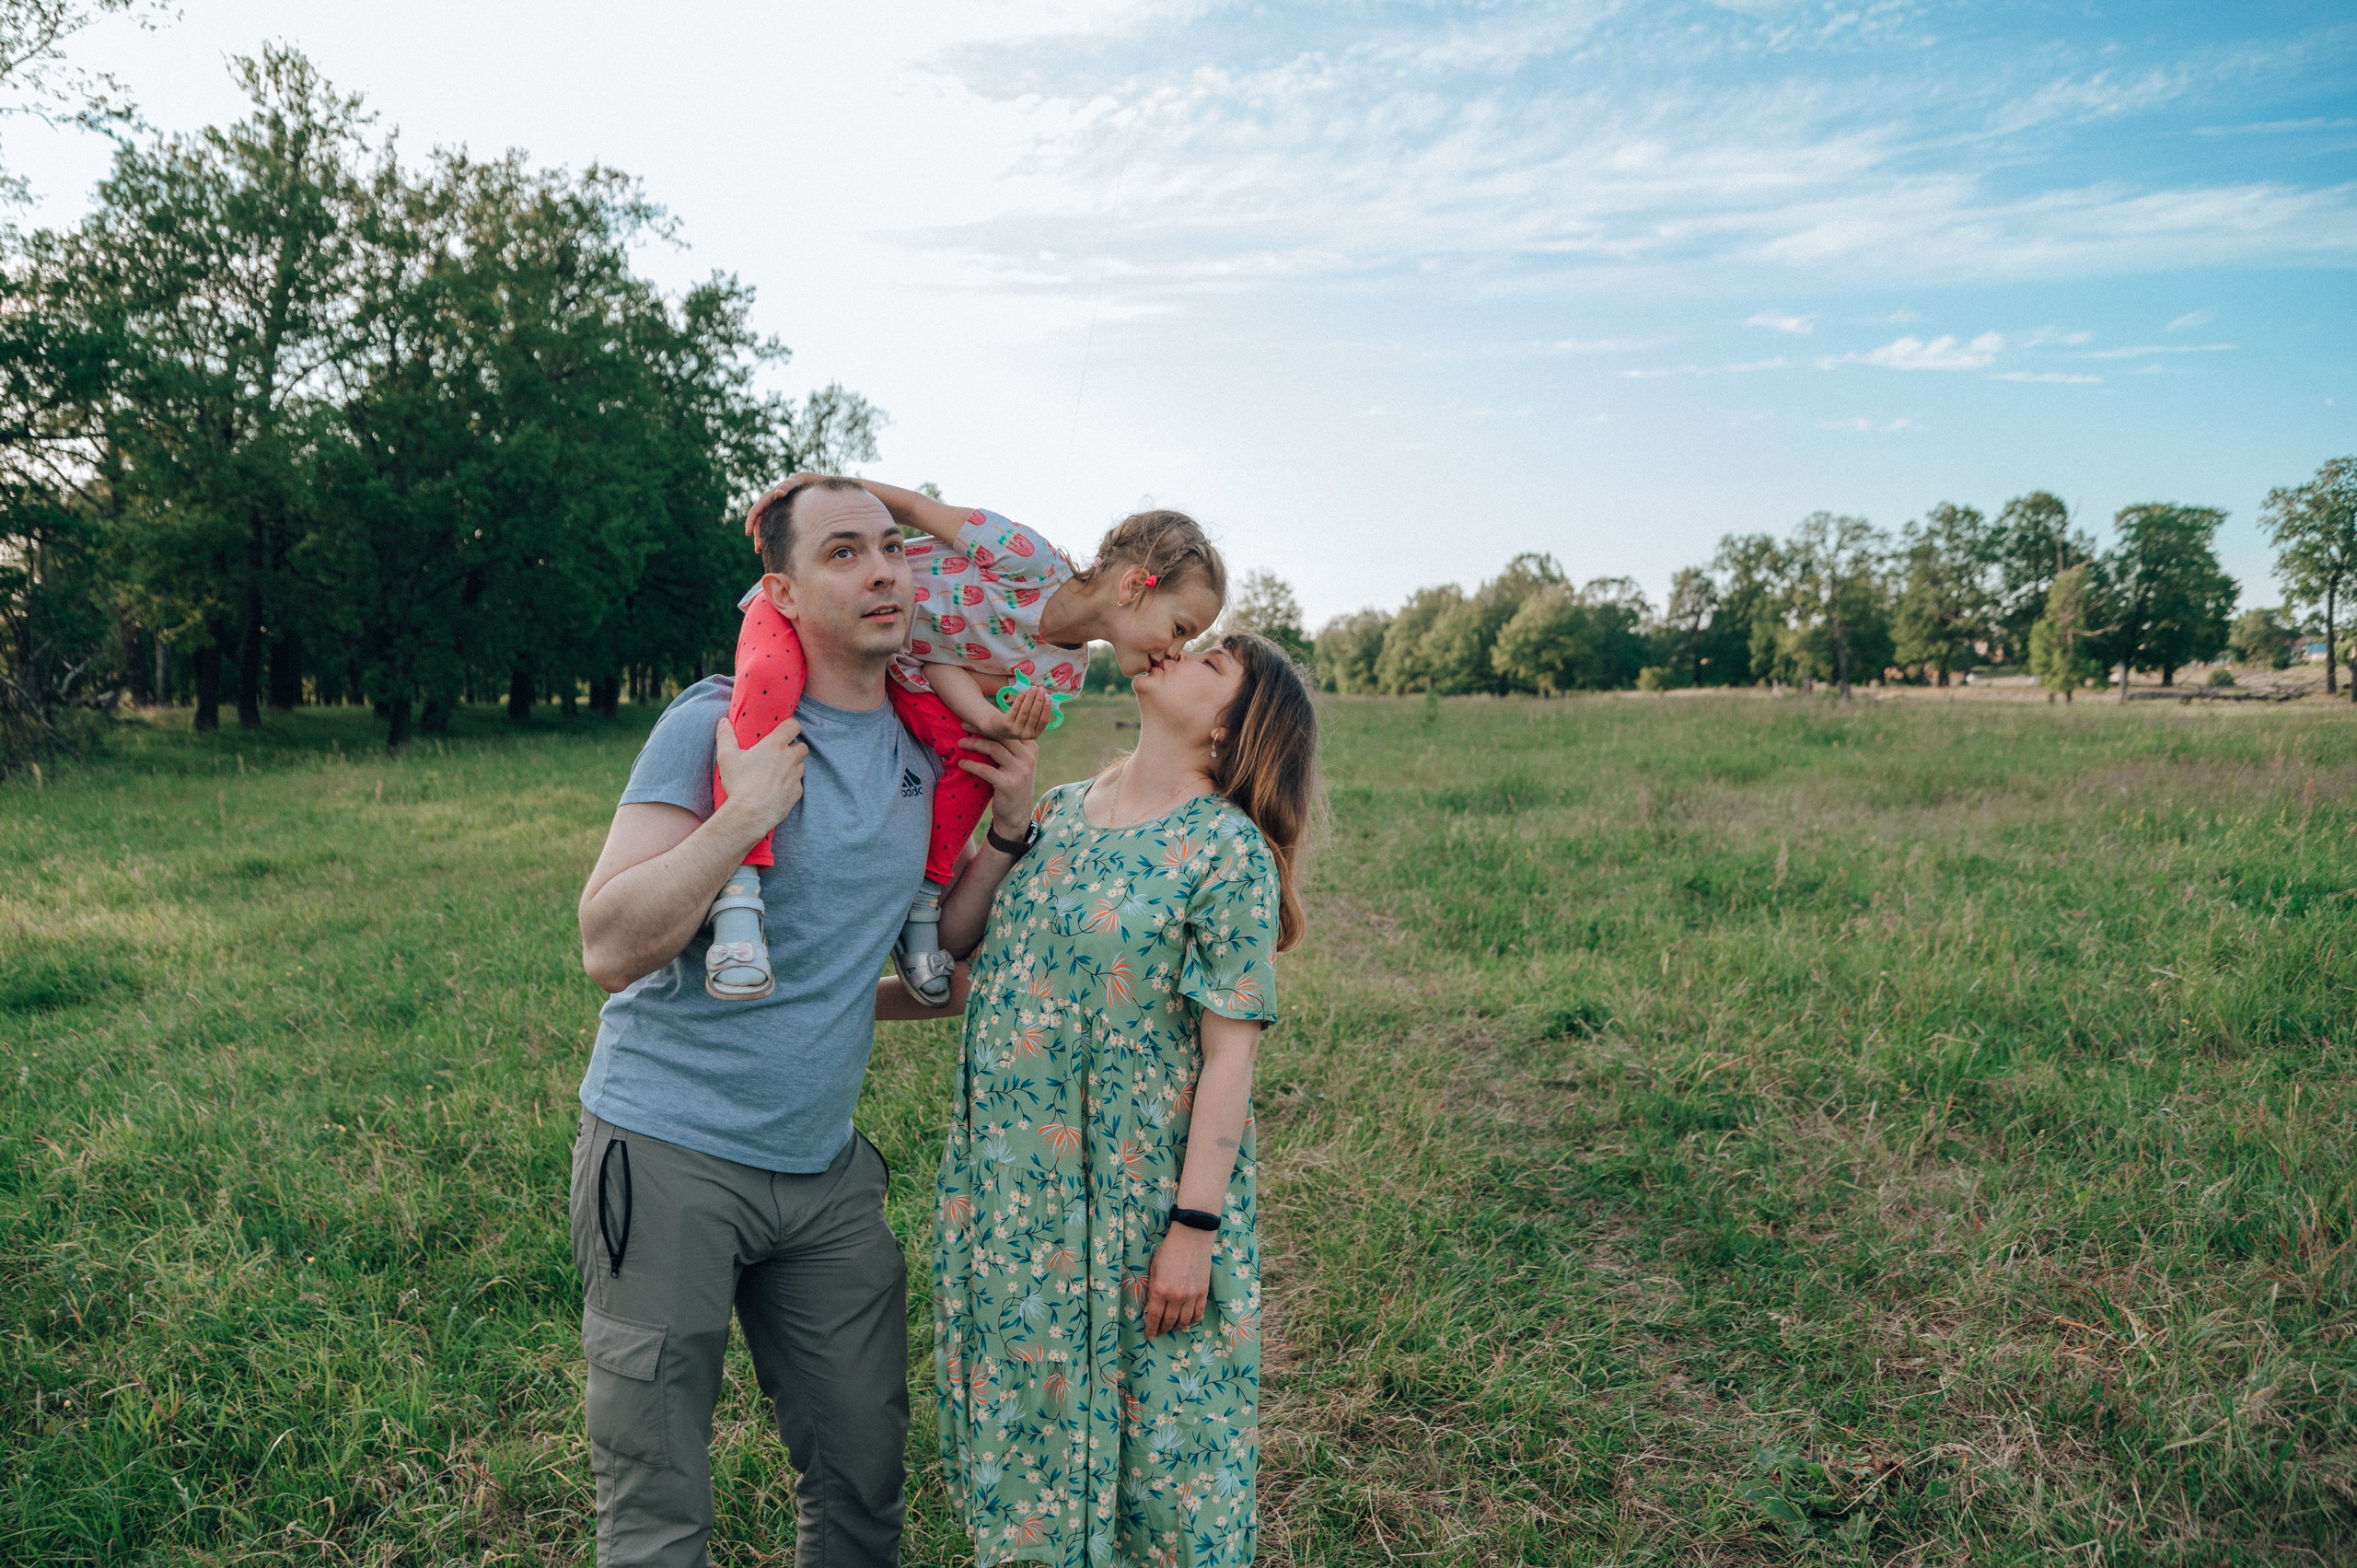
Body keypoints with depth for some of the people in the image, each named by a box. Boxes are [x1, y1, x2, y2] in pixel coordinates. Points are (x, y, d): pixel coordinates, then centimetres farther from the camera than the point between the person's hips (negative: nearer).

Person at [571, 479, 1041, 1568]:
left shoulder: (929, 745, 6)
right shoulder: (715, 725, -12)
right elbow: (609, 947, -17)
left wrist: (1010, 828, 1)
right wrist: (742, 816, -25)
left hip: (825, 1167, 6)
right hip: (670, 1155, -5)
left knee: (864, 1473, 14)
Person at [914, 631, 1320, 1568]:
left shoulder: (1227, 850, -11)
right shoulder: (1057, 810, 7)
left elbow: (1230, 1056, -13)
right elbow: (945, 928, 4)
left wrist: (1193, 1230, -16)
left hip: (1136, 1200, -5)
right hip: (1011, 1191, 6)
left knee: (1147, 1435, 9)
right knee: (1022, 1422, 17)